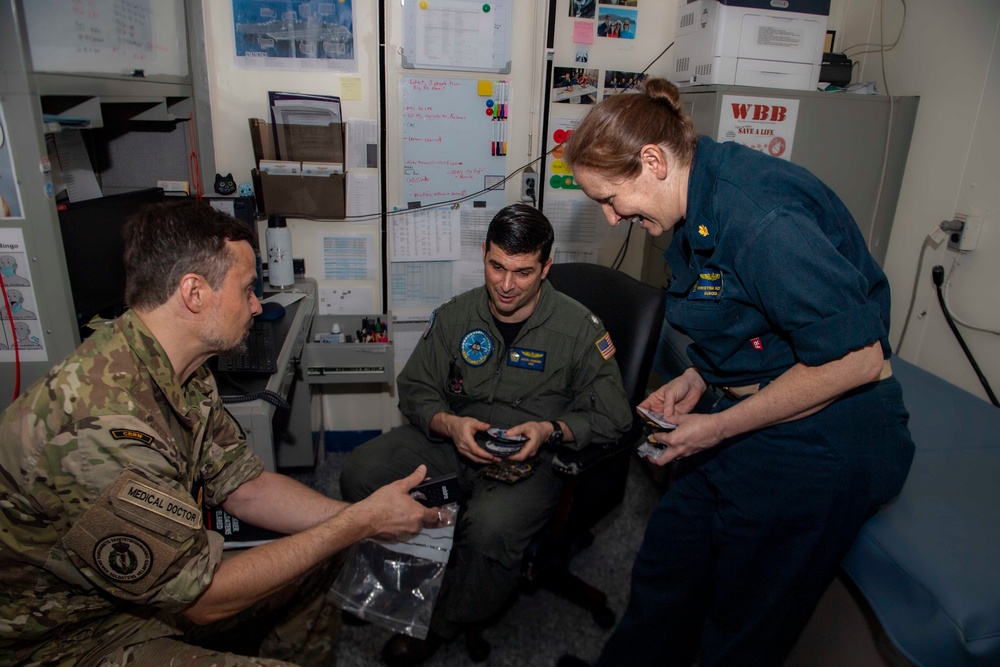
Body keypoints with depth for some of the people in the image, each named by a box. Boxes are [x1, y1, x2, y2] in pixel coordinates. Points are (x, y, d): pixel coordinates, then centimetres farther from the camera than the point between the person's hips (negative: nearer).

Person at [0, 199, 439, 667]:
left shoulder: (183, 375, -5)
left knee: (318, 563, 9)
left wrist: (362, 517, -8)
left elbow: (244, 487, 0)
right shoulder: (103, 423, -34)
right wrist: (358, 523, -22)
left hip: (150, 583, 9)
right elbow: (204, 598, -27)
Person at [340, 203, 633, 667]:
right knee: (361, 475, -18)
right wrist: (448, 423, -16)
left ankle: (441, 624, 0)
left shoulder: (579, 328, -7)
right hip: (453, 442, 4)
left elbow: (613, 416, -4)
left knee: (490, 527, -34)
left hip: (536, 458, -3)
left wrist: (551, 430, -22)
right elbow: (414, 388, 5)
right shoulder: (454, 316, 3)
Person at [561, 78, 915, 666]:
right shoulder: (702, 204, 3)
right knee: (664, 575, 18)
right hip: (747, 424, 9)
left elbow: (853, 358, -25)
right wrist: (701, 379, 3)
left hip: (818, 446, -8)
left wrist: (718, 427, -17)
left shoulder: (761, 216, -27)